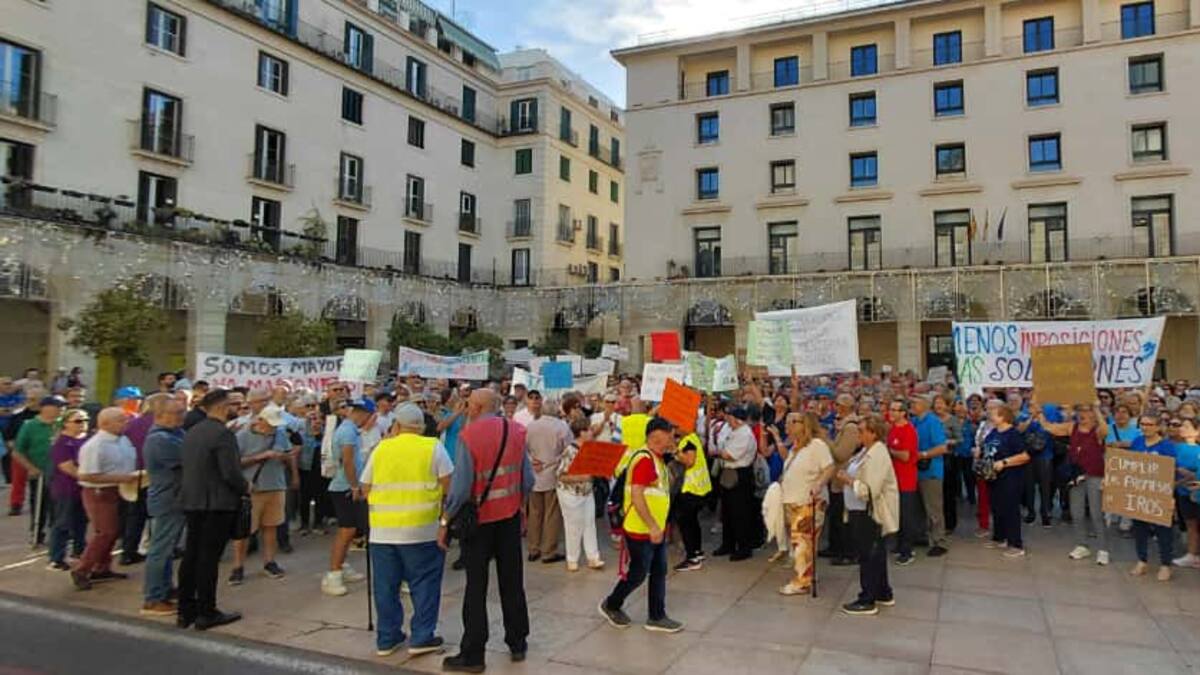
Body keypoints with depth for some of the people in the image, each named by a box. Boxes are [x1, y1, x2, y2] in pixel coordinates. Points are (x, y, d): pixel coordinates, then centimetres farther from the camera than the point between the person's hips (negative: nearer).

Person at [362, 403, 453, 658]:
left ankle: (386, 638, 22)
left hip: (382, 529, 3)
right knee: (424, 584, 9)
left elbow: (365, 489, 11)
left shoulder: (381, 448, 6)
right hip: (421, 528, -3)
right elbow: (448, 486, -2)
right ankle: (422, 637, 11)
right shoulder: (433, 447, 0)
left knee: (386, 586, 13)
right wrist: (447, 517, 14)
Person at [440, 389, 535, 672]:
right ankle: (518, 644, 25)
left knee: (476, 588, 5)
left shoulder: (468, 435, -16)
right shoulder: (516, 431, -2)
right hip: (510, 515, 4)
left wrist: (445, 521, -8)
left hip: (479, 518, -4)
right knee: (512, 582, 14)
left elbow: (460, 485, -18)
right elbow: (528, 479, 1)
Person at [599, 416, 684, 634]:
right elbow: (636, 496, -26)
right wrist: (652, 527, -26)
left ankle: (657, 617, 22)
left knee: (659, 573, 12)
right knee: (638, 573, 3)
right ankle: (610, 605, 23)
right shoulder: (644, 459, -20)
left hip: (656, 529, 9)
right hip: (641, 530, -9)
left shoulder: (657, 459, 11)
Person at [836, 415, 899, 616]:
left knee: (868, 555, 0)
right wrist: (847, 476, 1)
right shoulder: (867, 450, 8)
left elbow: (870, 490, -27)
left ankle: (867, 601, 10)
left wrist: (848, 480, -17)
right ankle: (883, 593, 33)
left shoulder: (877, 455, -22)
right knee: (875, 553, 20)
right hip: (862, 511, 10)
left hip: (869, 513, -10)